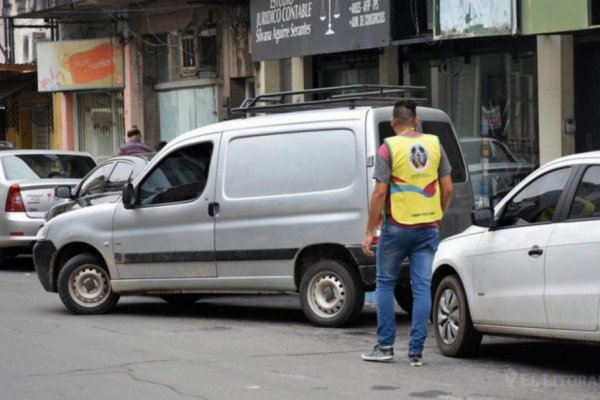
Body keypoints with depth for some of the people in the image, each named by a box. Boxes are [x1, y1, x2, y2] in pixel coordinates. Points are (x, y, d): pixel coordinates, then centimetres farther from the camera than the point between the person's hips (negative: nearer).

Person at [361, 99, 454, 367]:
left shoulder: (389, 148, -8)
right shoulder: (434, 145, 4)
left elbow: (379, 193, -11)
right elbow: (448, 189, 5)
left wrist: (369, 232, -5)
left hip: (397, 227, -3)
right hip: (428, 228, 3)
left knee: (385, 284, 11)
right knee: (422, 287, 4)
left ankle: (385, 346, 12)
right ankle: (416, 351, 3)